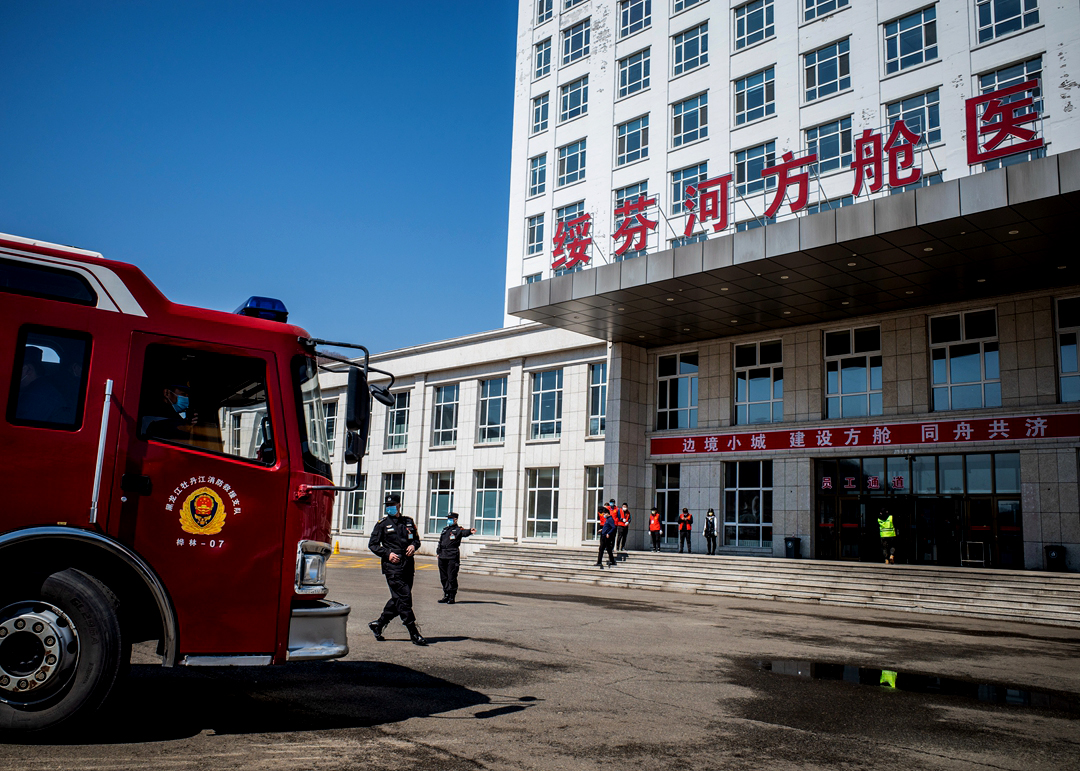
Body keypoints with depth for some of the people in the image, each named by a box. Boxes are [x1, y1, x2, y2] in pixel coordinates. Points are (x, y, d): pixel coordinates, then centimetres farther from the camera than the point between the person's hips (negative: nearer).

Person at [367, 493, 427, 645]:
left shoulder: (408, 522, 14)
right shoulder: (382, 524, 2)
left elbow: (417, 540, 22)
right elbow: (372, 544, 2)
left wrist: (413, 546, -1)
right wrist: (387, 554, -11)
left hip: (408, 566, 5)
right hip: (392, 566, -5)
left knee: (398, 599, 10)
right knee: (404, 598, -9)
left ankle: (378, 624, 27)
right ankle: (414, 634, -6)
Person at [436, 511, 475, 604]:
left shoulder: (458, 530, -1)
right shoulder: (445, 529, 19)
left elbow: (464, 533, -23)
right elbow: (440, 541, 24)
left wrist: (470, 531, -45)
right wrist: (438, 552, 13)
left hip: (452, 557, -7)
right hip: (442, 557, 7)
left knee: (452, 578, -5)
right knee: (443, 578, 10)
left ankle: (452, 597, 1)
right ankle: (446, 596, 20)